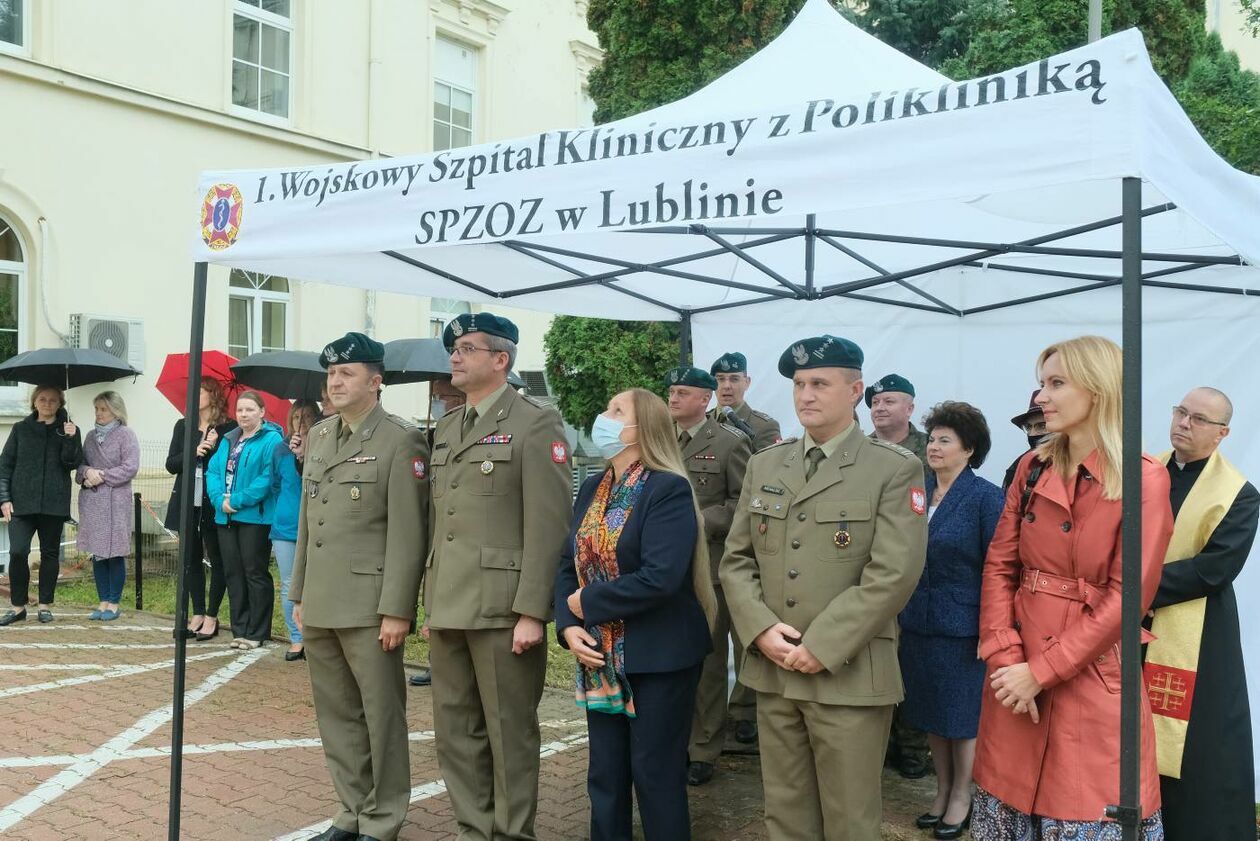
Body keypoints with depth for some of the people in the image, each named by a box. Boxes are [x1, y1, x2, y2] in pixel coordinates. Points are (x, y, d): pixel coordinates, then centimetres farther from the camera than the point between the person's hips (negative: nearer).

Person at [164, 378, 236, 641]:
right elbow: (171, 464, 3)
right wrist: (194, 452, -12)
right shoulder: (183, 426, 10)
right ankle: (197, 614, 17)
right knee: (192, 558, 9)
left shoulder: (228, 428, -4)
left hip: (213, 503, -4)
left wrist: (214, 447, -19)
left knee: (216, 559, 2)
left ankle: (211, 617, 11)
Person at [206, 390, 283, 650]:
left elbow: (268, 477, -17)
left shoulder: (271, 440, -8)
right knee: (233, 573, 11)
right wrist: (220, 500, -8)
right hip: (226, 518, 7)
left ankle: (257, 633, 8)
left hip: (255, 518, -7)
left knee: (255, 574, -1)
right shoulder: (229, 440, 15)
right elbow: (213, 471, 9)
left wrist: (238, 500, -19)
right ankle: (239, 629, 20)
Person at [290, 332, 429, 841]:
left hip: (369, 607, -7)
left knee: (381, 717, 4)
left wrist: (397, 610, -16)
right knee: (336, 717, 14)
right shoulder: (317, 437, 14)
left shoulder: (401, 441, -9)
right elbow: (306, 524, 17)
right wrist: (298, 595, 15)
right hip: (320, 606, 7)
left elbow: (409, 534, -13)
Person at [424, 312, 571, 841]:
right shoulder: (445, 428, 16)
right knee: (455, 731, 14)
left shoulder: (535, 425, -6)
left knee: (509, 732, 4)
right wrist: (430, 600, 14)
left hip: (501, 609, -7)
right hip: (447, 608, 7)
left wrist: (531, 612, -17)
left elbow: (548, 525, -12)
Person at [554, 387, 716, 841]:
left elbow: (660, 578, -26)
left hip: (658, 658, -7)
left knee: (656, 774, 5)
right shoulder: (592, 488, 9)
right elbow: (569, 564, 7)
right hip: (601, 658, 7)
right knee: (605, 774, 15)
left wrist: (587, 603, -16)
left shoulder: (668, 490, -15)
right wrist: (568, 626, -9)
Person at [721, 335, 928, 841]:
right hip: (771, 670, 5)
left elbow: (893, 575, -15)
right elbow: (736, 560, 8)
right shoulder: (763, 466, 11)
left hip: (849, 675, -4)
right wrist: (762, 630, -8)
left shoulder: (895, 470, -6)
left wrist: (822, 647, -17)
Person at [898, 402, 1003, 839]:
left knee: (962, 715, 8)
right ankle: (942, 791, 31)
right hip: (918, 622, 5)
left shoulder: (986, 497, -10)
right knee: (930, 713, 15)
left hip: (962, 625, -5)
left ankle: (961, 796, 26)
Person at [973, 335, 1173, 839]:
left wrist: (1040, 671, -15)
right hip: (1018, 673, 5)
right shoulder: (1033, 468, 6)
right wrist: (1004, 657, -8)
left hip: (1090, 676, -5)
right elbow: (999, 566, 5)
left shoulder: (1144, 480, -9)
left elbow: (1128, 594, -14)